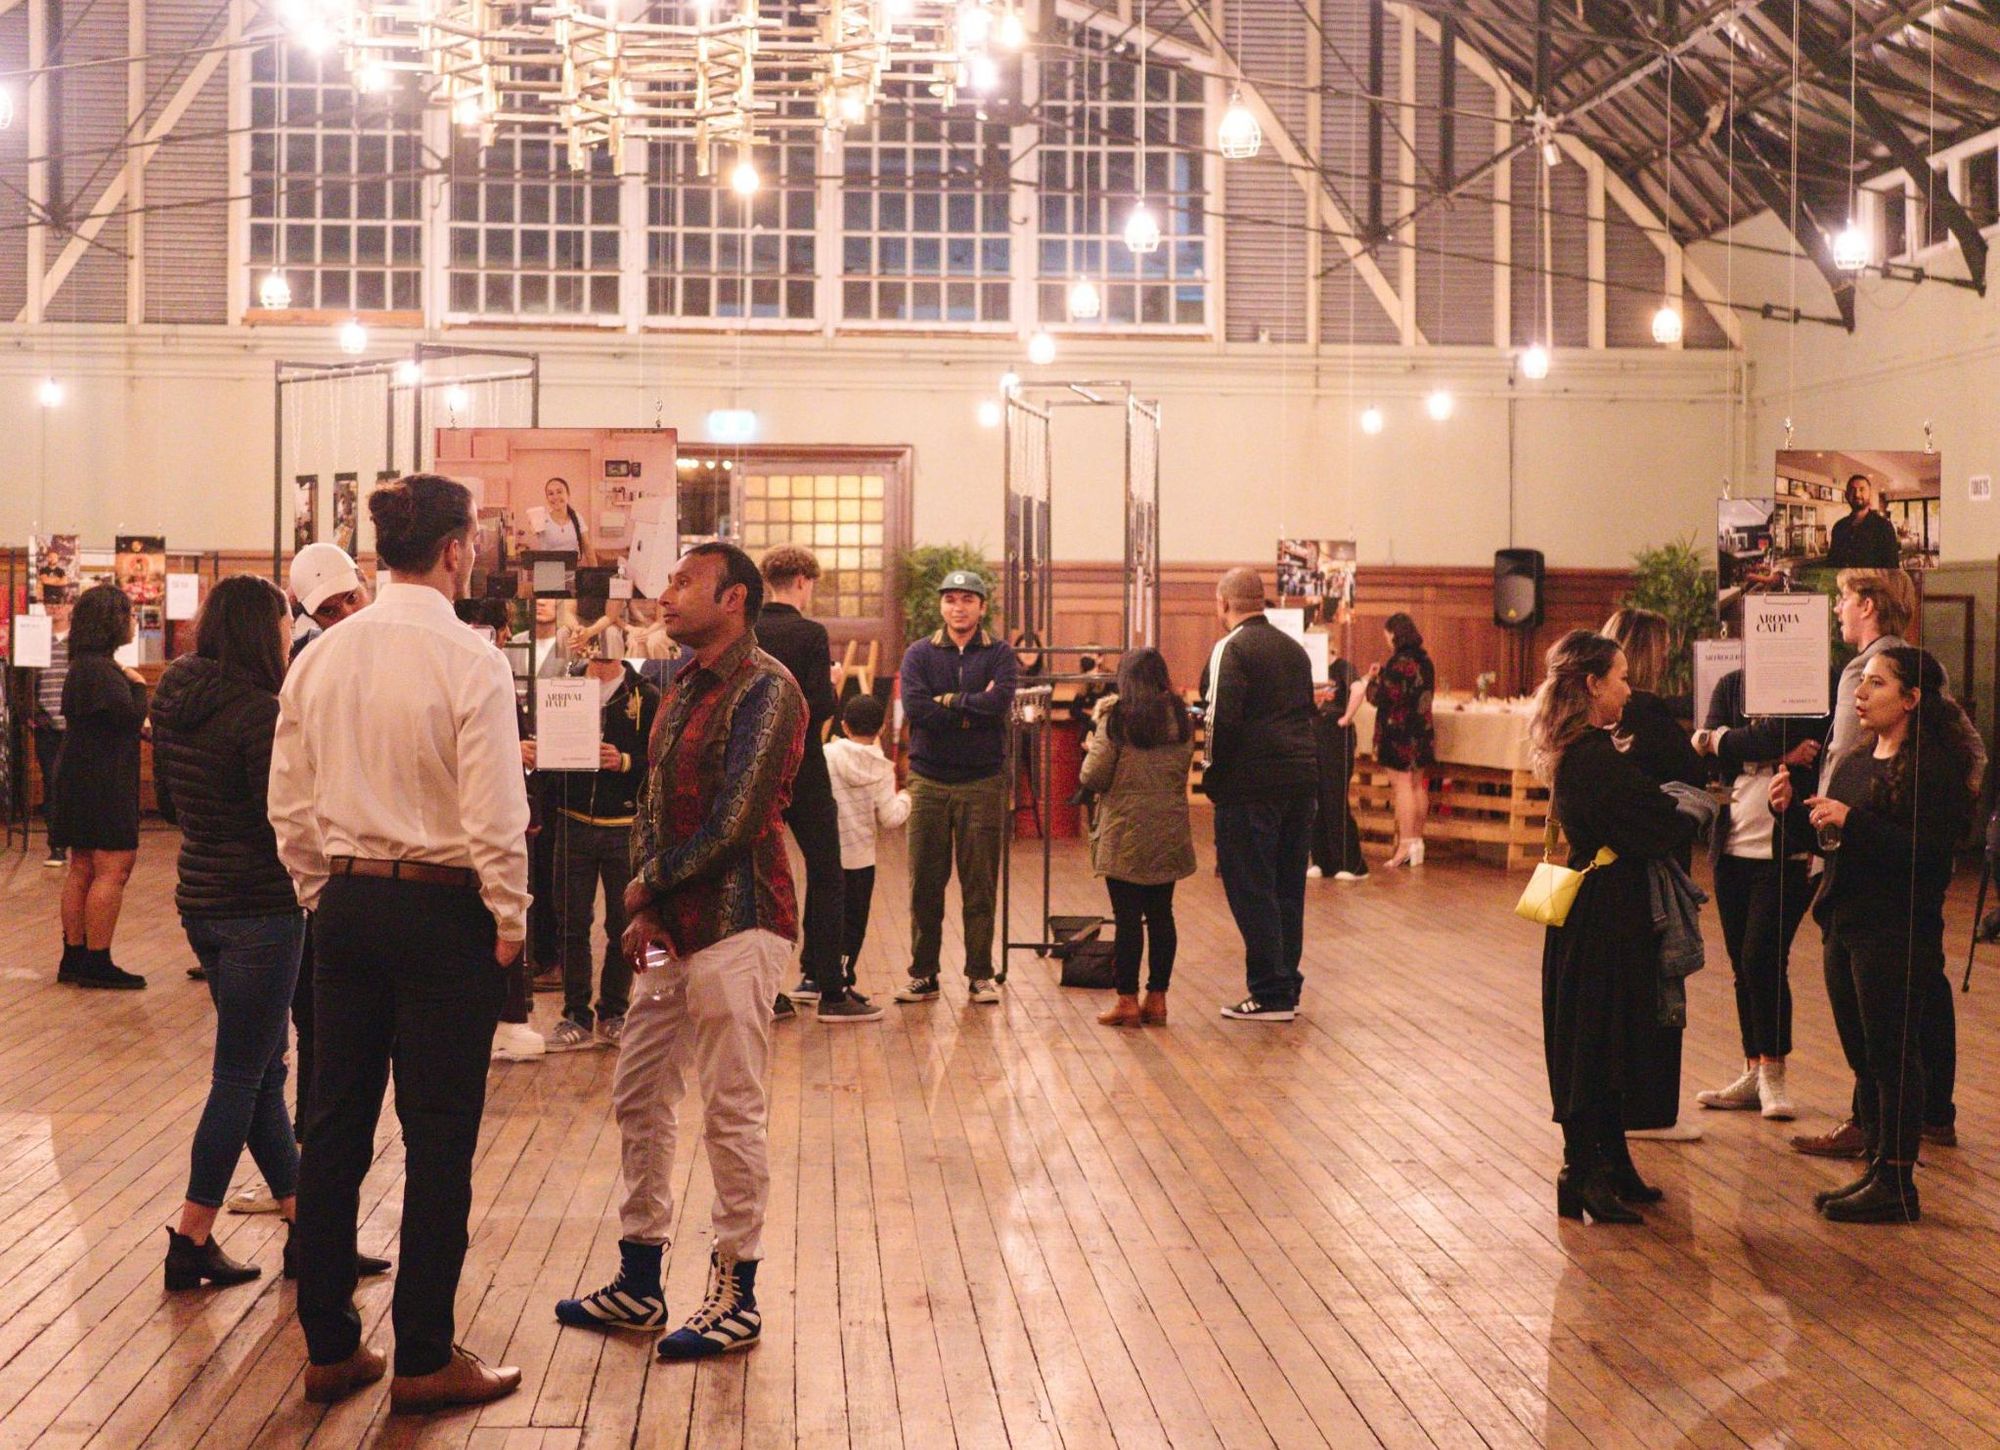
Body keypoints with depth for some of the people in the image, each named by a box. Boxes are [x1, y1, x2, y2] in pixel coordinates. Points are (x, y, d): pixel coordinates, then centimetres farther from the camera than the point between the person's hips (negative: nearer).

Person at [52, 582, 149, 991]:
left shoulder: (85, 665, 16)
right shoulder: (99, 669, -17)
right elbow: (130, 715, -20)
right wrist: (137, 685, -4)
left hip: (83, 781, 11)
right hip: (101, 783, -11)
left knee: (82, 870, 13)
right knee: (114, 868, -9)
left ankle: (74, 958, 19)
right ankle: (96, 963, -8)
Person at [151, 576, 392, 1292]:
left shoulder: (174, 699, 8)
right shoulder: (257, 710, -18)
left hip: (202, 901, 9)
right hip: (259, 907, -9)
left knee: (261, 1071, 13)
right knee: (241, 1078, 0)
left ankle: (304, 1231, 20)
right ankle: (192, 1243, 6)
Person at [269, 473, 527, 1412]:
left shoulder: (320, 657, 4)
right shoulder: (468, 661, -14)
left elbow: (289, 804, 8)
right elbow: (494, 814, -17)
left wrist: (324, 896, 18)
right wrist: (510, 919, -4)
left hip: (347, 904, 6)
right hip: (443, 910, -6)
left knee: (335, 1125, 12)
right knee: (439, 1140, 3)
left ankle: (329, 1348, 21)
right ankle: (424, 1359, 10)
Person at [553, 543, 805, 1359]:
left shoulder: (765, 689, -12)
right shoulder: (681, 688, 15)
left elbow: (734, 826, -17)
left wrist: (647, 886, -7)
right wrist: (644, 911, 2)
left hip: (734, 924, -9)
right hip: (674, 925, 9)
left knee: (732, 1113, -2)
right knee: (639, 1099, 13)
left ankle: (736, 1297, 10)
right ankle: (638, 1285, 25)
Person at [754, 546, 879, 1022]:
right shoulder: (810, 634, -12)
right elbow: (822, 708, -18)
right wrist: (833, 687, 2)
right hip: (802, 772, -5)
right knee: (825, 877, 5)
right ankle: (830, 990, 5)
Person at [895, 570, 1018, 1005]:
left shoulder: (999, 654, 4)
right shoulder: (919, 654, 6)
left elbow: (1000, 702, -15)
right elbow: (914, 707, -11)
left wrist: (947, 701, -9)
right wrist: (973, 709, -11)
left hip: (983, 782, -1)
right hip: (929, 780, 1)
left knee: (980, 884, 3)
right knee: (925, 883, 4)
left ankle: (980, 974, 12)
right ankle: (923, 974, 13)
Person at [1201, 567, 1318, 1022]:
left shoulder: (1231, 649, -9)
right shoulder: (1293, 648, 15)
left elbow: (1222, 717, -16)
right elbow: (1306, 710, 17)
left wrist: (1213, 772, -5)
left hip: (1250, 784, -8)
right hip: (1301, 778, 8)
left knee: (1250, 890, -2)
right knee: (1288, 889, 13)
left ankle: (1270, 994, -2)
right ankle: (1287, 988, 18)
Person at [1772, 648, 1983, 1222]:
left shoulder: (1934, 767, -11)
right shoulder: (1854, 764, 15)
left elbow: (1927, 852, -21)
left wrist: (1852, 821, -24)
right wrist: (1795, 809, 2)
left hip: (1897, 933, -9)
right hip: (1844, 927, 9)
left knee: (1893, 1056, -3)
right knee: (1863, 1058, 13)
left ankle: (1897, 1184, 4)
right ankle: (1878, 1169, 22)